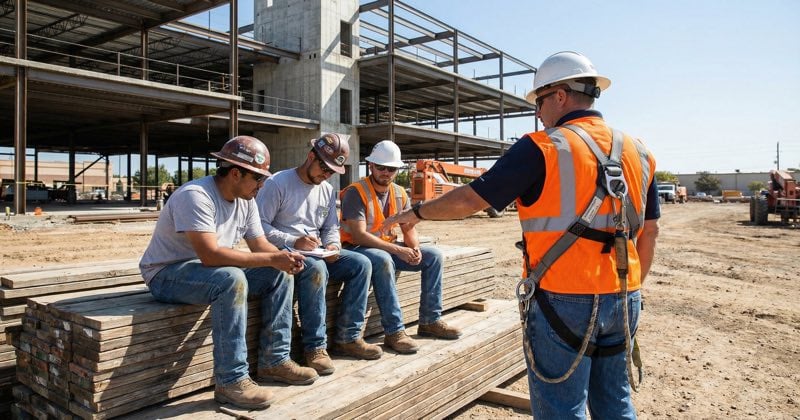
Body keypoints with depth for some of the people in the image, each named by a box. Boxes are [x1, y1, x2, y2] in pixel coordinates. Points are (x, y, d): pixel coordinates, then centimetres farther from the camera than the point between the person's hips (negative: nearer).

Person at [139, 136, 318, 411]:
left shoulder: (246, 200, 1)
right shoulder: (195, 195, -25)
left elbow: (260, 245, 2)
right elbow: (210, 254, -35)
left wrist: (285, 258, -21)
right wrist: (271, 259, -33)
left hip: (216, 271, 8)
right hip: (167, 274, -8)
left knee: (280, 275, -5)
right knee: (231, 279, -36)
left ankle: (274, 361, 0)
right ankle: (230, 381, -28)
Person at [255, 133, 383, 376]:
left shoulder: (328, 191, 15)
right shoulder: (278, 183, -7)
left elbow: (331, 227, 20)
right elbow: (259, 225, -13)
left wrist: (332, 244, -4)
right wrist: (292, 242, -24)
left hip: (316, 252, 7)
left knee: (361, 264, -11)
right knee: (316, 268, -37)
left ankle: (348, 338, -7)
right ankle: (315, 346, -27)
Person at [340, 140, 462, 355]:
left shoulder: (400, 193, 5)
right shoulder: (356, 192, -17)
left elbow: (409, 228, 8)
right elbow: (359, 235, -25)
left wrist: (414, 248, -16)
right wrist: (399, 251, -29)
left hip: (388, 248, 8)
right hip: (357, 248, -7)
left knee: (434, 255, -3)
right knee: (383, 260, -39)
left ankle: (430, 320, 2)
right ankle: (394, 331, -33)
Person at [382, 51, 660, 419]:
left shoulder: (542, 149, -12)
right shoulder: (637, 152, 7)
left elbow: (469, 199, -10)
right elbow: (650, 231, 12)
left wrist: (417, 213, 5)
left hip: (564, 303, -6)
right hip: (623, 302, 7)